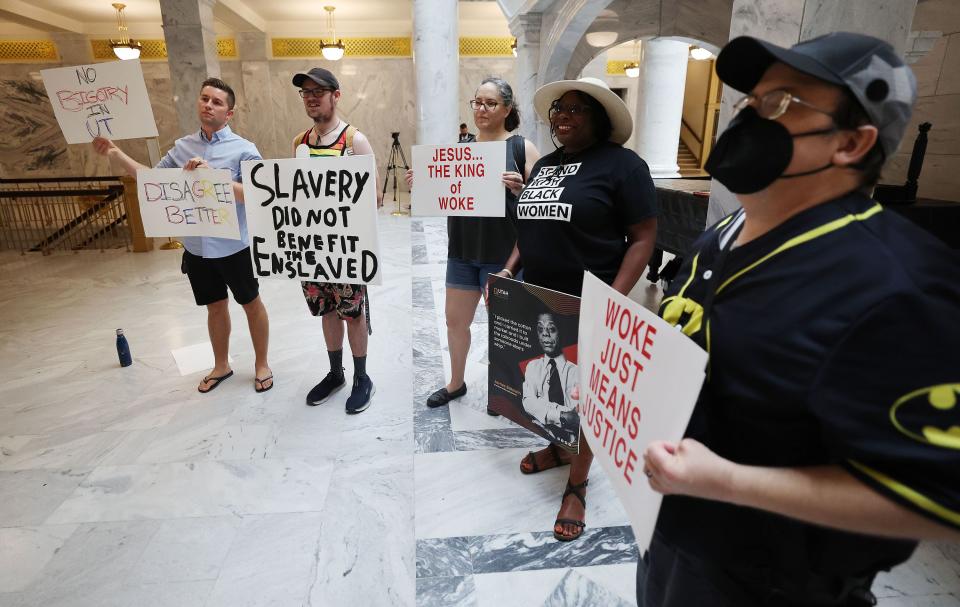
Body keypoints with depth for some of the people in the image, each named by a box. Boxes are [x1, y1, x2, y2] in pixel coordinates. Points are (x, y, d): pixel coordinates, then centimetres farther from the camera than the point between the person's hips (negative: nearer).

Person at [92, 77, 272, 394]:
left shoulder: (243, 149, -10)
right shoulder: (182, 146, 6)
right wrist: (115, 154, 3)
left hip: (233, 247, -5)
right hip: (196, 248, 5)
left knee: (251, 304, 10)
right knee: (215, 307, 18)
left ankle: (261, 364, 28)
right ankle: (221, 365, 36)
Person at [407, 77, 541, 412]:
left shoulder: (523, 148, -4)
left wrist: (520, 189, -26)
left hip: (504, 254, -5)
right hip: (462, 251, 5)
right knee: (455, 319, 14)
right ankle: (456, 383, 36)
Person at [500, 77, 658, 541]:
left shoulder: (621, 164, -10)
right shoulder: (544, 165, 13)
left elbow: (643, 238, -13)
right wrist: (510, 270, 5)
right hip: (539, 301, 7)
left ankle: (577, 486, 23)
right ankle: (560, 447, 44)